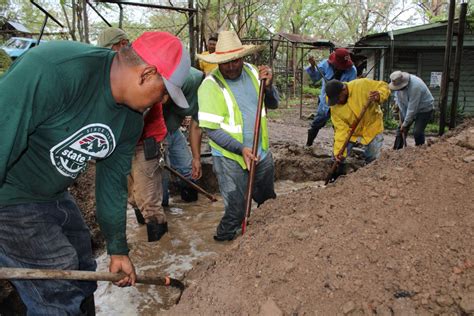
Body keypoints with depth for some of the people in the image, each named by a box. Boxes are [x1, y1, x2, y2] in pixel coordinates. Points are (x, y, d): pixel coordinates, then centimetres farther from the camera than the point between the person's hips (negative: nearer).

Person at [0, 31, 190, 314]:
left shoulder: (131, 119, -4)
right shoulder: (53, 69, -30)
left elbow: (113, 181, 5)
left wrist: (118, 249, 11)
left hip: (54, 196, 8)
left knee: (83, 276, 18)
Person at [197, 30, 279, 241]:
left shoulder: (252, 72, -1)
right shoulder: (210, 86, -18)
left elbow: (273, 105, 6)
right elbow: (211, 129, -20)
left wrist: (268, 86, -14)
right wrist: (241, 149, -28)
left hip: (262, 153, 6)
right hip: (230, 159, -6)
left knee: (269, 202, 25)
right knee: (235, 212, 1)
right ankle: (223, 240, 29)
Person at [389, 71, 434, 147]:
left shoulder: (415, 87, -35)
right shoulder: (398, 83, -14)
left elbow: (412, 108, -30)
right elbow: (399, 101, -4)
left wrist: (405, 124, -23)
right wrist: (403, 120, -4)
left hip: (425, 109, -7)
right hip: (409, 108, 7)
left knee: (417, 132, -18)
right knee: (400, 129, 3)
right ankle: (397, 149, 12)